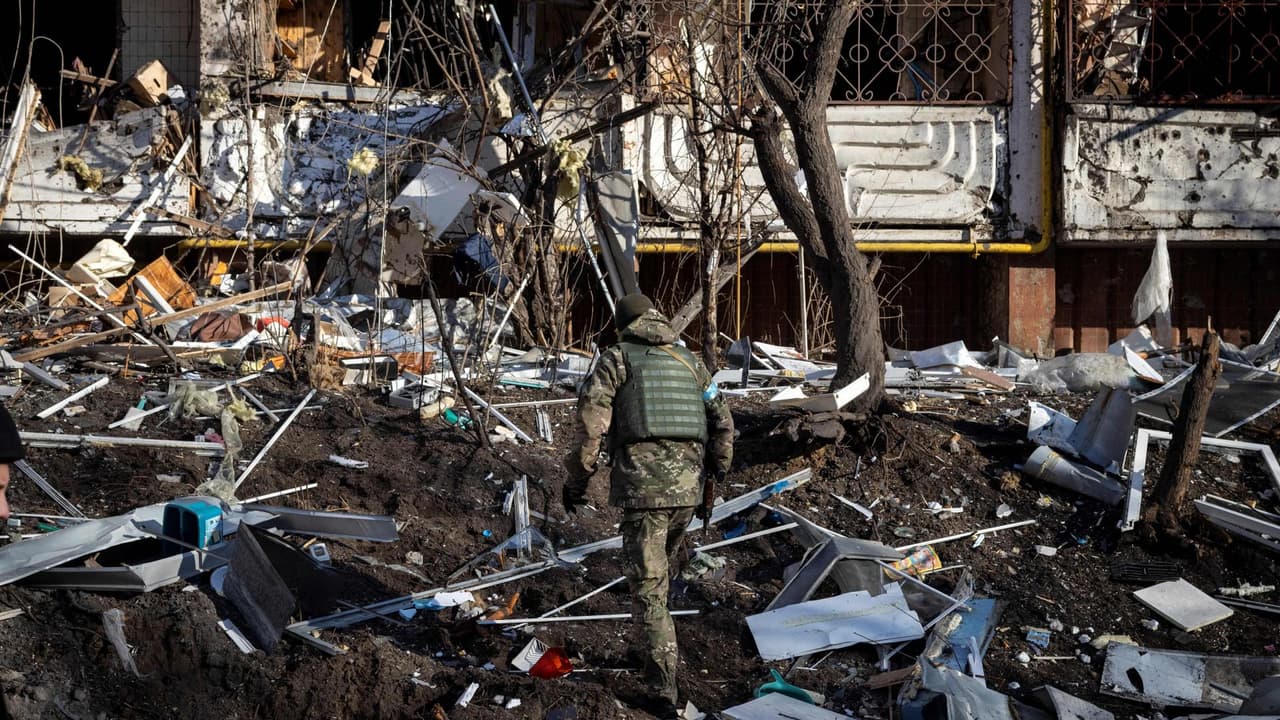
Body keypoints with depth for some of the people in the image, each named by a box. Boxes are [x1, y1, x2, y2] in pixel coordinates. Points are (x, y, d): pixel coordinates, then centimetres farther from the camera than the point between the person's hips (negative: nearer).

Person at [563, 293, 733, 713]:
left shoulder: (617, 359, 4)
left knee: (647, 583, -1)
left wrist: (577, 479, 2)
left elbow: (591, 421, -6)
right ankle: (657, 654, 31)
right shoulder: (689, 362, 17)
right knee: (659, 570, 24)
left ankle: (665, 680, -8)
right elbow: (722, 422, 16)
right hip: (688, 487, 4)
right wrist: (716, 472, 28)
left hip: (642, 484, -4)